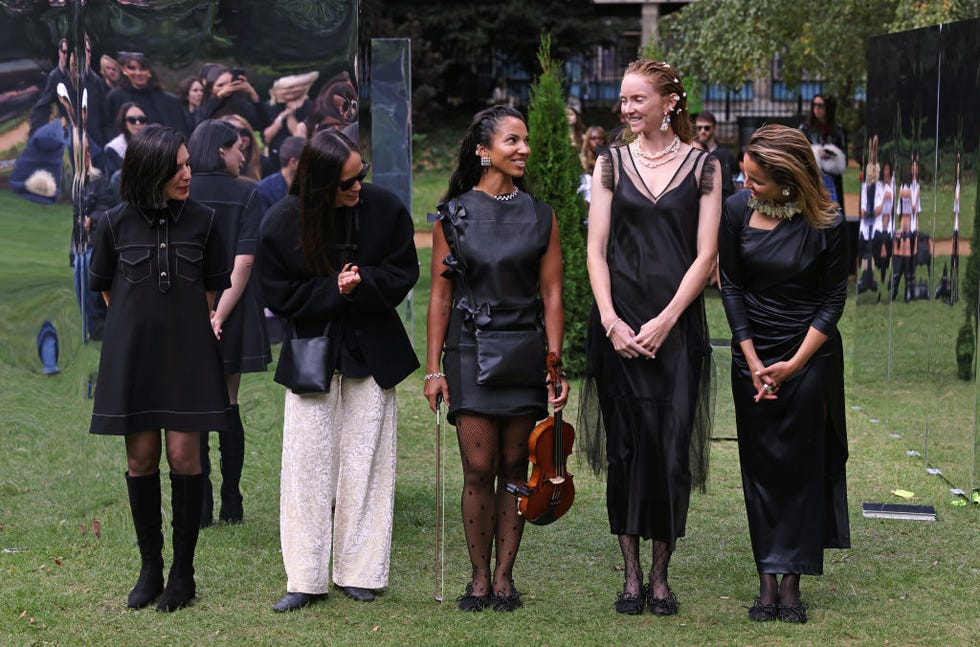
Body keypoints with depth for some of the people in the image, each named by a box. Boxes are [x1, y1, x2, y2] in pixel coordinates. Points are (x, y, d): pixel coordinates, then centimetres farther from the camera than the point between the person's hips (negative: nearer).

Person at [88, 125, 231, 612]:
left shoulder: (201, 221, -1)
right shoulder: (117, 224, -2)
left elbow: (211, 291, 9)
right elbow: (107, 289, 11)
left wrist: (184, 328, 11)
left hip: (187, 352, 0)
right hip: (133, 352, 0)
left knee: (184, 456, -3)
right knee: (141, 456, 3)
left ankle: (183, 570, 6)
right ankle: (150, 567, 14)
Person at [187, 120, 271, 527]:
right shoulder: (247, 196, -4)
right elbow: (244, 262, -12)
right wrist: (220, 315, -12)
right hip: (233, 313, 0)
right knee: (228, 406, 10)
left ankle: (201, 506, -1)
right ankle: (231, 505, 12)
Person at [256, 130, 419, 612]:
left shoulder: (384, 208, -7)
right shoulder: (281, 223, -11)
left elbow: (403, 273, 0)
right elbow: (279, 295, -6)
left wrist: (361, 283, -18)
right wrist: (334, 290, -18)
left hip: (372, 351, 1)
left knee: (365, 461, 5)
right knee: (308, 464, 0)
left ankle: (359, 572, 14)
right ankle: (306, 579, 7)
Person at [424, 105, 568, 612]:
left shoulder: (540, 217, 7)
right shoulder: (453, 215, 4)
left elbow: (551, 295, 5)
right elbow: (440, 295, 4)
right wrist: (433, 369, -1)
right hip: (470, 353, -1)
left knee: (514, 467, 3)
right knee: (478, 469, -5)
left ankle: (504, 576, 12)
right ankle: (479, 579, 5)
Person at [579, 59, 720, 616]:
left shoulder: (703, 165, 4)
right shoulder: (612, 163, 8)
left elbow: (704, 256, -1)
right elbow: (596, 250, 4)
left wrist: (664, 322, -10)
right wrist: (612, 322, -8)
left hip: (677, 325, -1)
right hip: (619, 326, 1)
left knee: (672, 446, -3)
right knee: (626, 445, 0)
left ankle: (661, 575, 8)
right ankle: (632, 574, 9)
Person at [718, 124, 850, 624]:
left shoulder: (827, 224, -14)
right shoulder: (737, 210, -8)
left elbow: (833, 299, -6)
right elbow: (731, 287, -1)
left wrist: (794, 364, -12)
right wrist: (753, 362, -6)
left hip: (812, 353, -2)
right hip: (753, 352, 2)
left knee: (802, 465, 0)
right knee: (761, 465, 3)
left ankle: (792, 582, 4)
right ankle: (767, 581, 7)